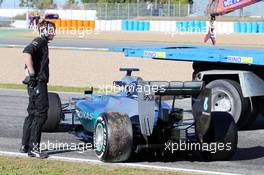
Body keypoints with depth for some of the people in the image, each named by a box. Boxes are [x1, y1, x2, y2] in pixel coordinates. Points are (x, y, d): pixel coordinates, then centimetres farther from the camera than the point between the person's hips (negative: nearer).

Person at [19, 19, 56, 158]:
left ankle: (25, 146, 21)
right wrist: (32, 73, -30)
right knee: (40, 114, -9)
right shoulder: (39, 42, -13)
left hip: (36, 85, 10)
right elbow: (27, 52, -32)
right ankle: (33, 148, -8)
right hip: (37, 83, -10)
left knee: (33, 114, 15)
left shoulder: (42, 43, 18)